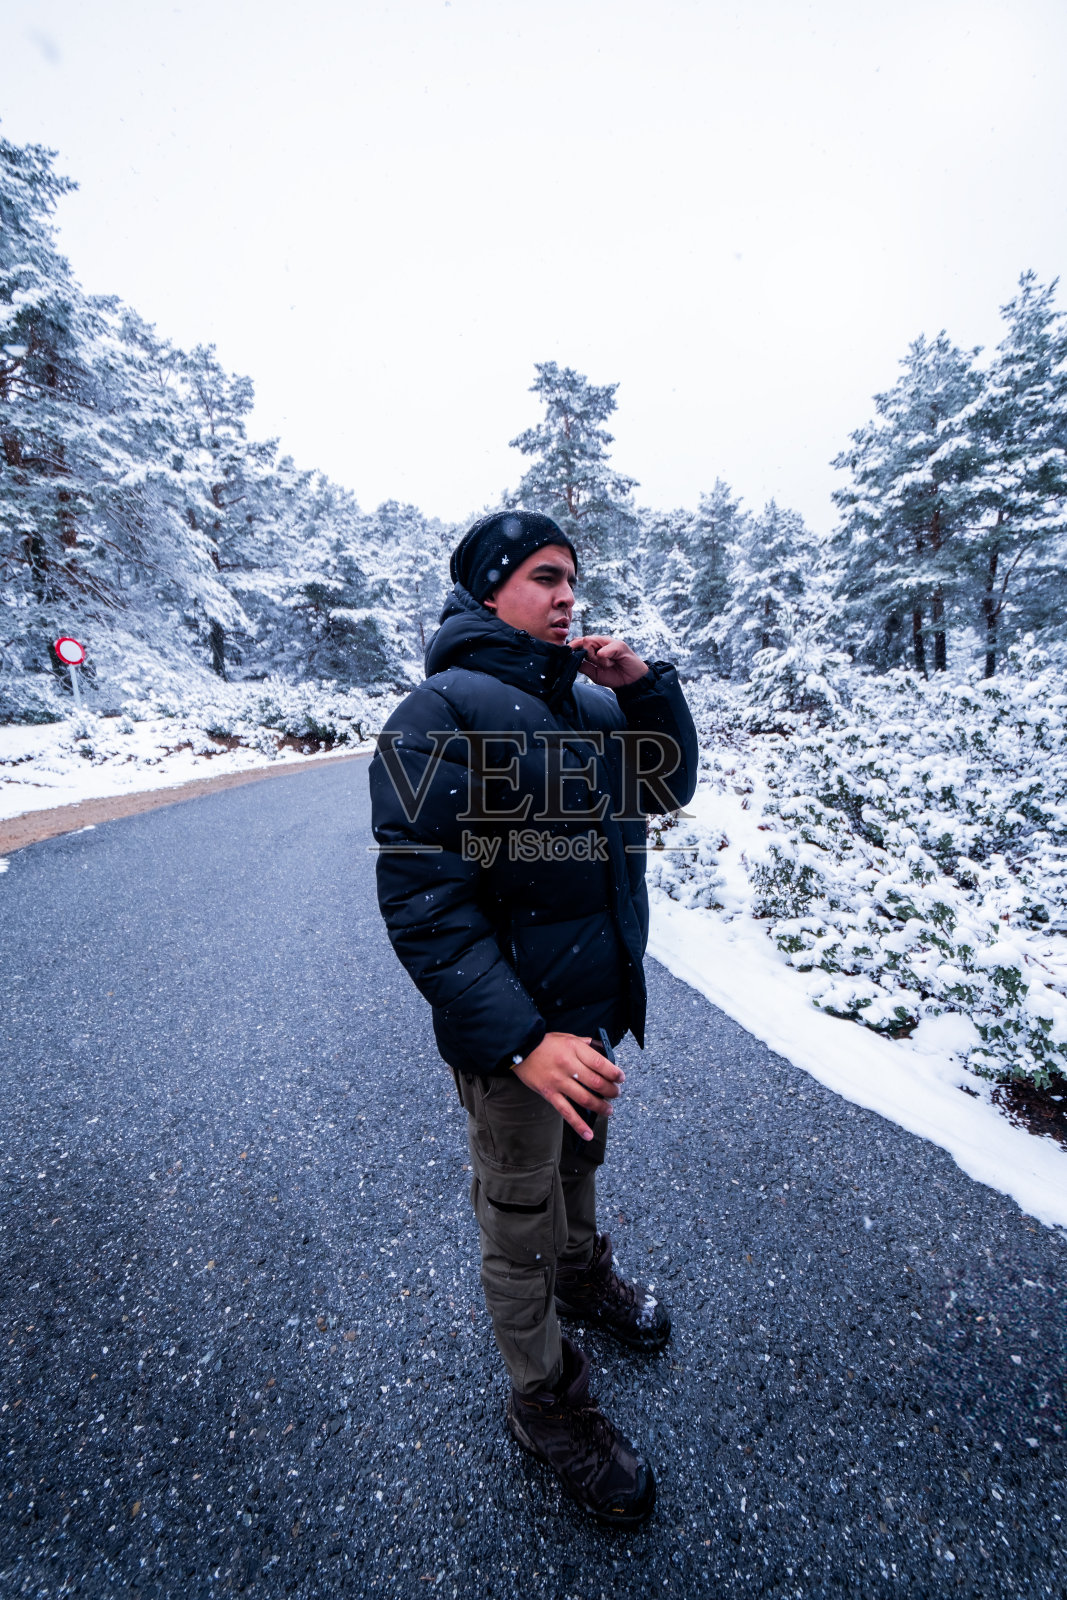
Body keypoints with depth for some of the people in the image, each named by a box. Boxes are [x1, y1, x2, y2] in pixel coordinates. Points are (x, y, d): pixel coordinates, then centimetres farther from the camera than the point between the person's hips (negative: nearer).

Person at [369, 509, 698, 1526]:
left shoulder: (587, 697, 2)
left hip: (598, 1009, 7)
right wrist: (525, 1039, -30)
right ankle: (547, 1405, 44)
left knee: (579, 1162, 32)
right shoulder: (443, 714, -21)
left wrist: (646, 687, -8)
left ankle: (584, 1278, 61)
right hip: (515, 1032, -7)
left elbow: (668, 788, 8)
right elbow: (422, 906, -25)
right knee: (521, 1227, 17)